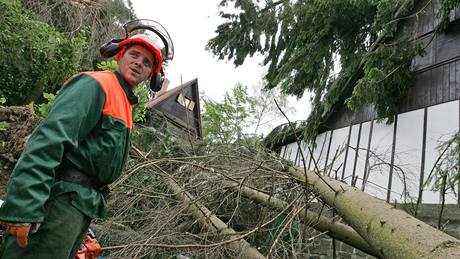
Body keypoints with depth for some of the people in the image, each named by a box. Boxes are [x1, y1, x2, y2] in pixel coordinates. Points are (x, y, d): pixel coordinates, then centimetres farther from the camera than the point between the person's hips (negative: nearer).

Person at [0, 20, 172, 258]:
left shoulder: (125, 103, 23)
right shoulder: (97, 83, -6)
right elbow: (49, 139, -19)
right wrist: (23, 210, -29)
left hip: (83, 205, 9)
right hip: (62, 197, -9)